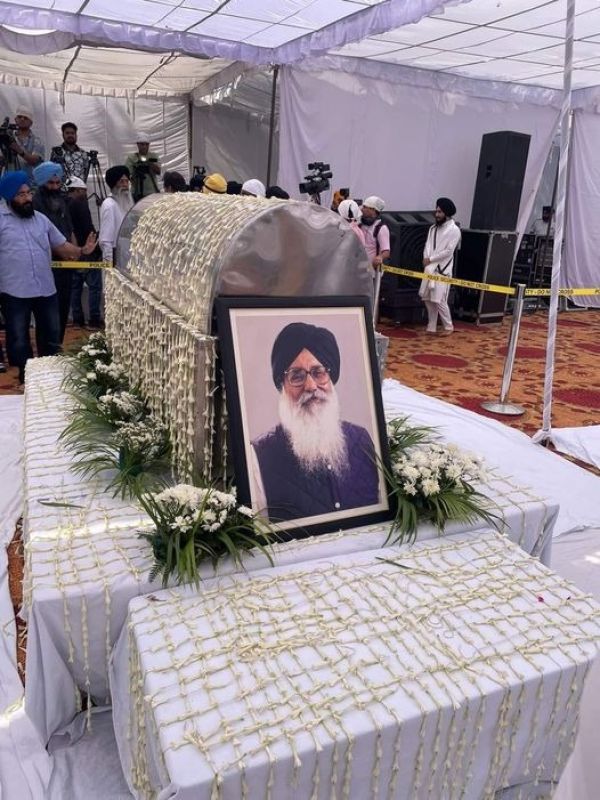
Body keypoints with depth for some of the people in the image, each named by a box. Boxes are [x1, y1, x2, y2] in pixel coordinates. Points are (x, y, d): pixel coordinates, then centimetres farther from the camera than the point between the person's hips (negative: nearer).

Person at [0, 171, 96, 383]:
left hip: (46, 290, 5)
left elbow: (61, 246, 12)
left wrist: (81, 251, -5)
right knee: (19, 340, 8)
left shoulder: (41, 219, 11)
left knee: (51, 336, 16)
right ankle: (25, 377, 23)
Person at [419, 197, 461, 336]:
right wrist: (426, 258, -12)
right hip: (429, 268, 7)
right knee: (427, 298, 8)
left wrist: (430, 259, -12)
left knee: (439, 300, -10)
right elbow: (427, 245, 8)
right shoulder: (433, 228, 13)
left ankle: (448, 326, 7)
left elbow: (448, 251, -14)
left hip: (442, 269, -7)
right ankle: (431, 326, 20)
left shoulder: (454, 230, -8)